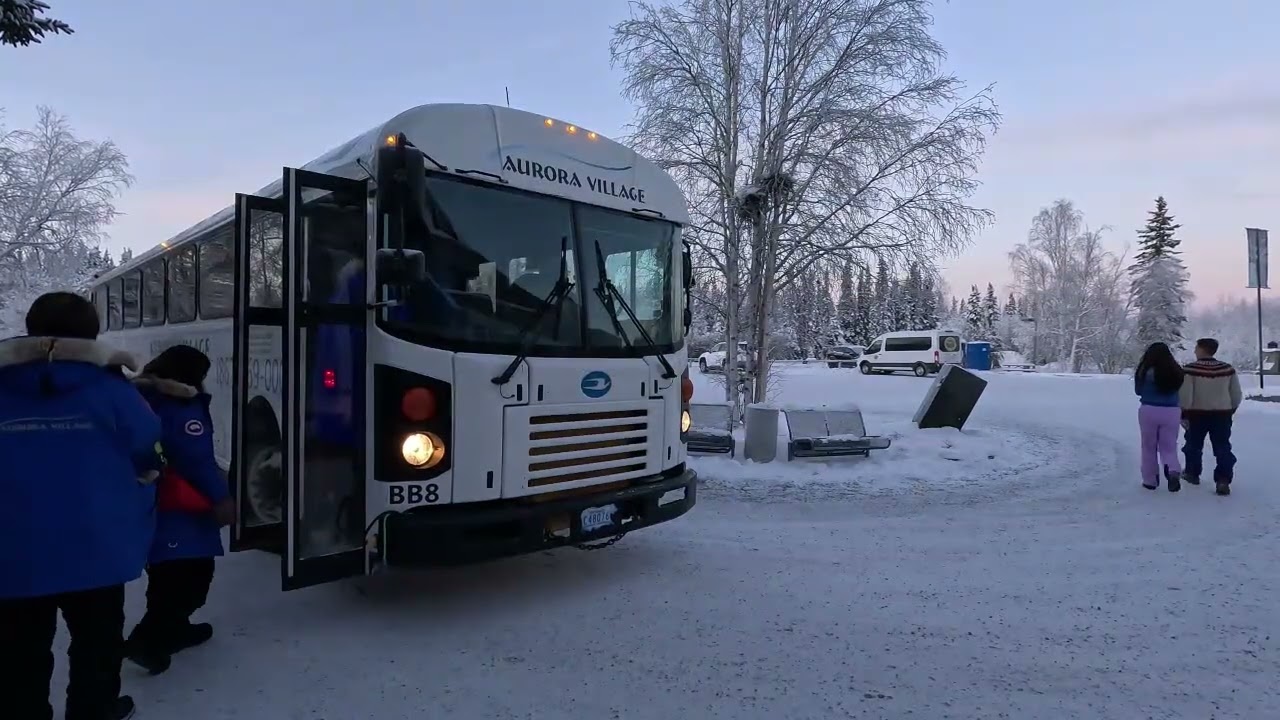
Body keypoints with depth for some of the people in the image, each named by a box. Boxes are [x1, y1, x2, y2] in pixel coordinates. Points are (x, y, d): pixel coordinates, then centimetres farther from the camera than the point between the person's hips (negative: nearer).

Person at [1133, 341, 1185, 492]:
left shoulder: (1146, 371, -10)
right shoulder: (1176, 371, 2)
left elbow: (1139, 391, 0)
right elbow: (1180, 391, 10)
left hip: (1149, 411, -3)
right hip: (1172, 412, 3)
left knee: (1149, 447, 11)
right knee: (1169, 447, 11)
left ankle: (1150, 480, 16)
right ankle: (1173, 471, -16)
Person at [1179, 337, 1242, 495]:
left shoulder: (1190, 369, -14)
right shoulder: (1228, 369, 1)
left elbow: (1184, 395, -17)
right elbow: (1237, 395, 7)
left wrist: (1183, 414, -7)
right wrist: (1231, 411, 21)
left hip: (1196, 414, -3)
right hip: (1222, 414, 3)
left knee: (1193, 445, 15)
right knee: (1223, 448, 5)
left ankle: (1193, 474, 28)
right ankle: (1223, 481, -4)